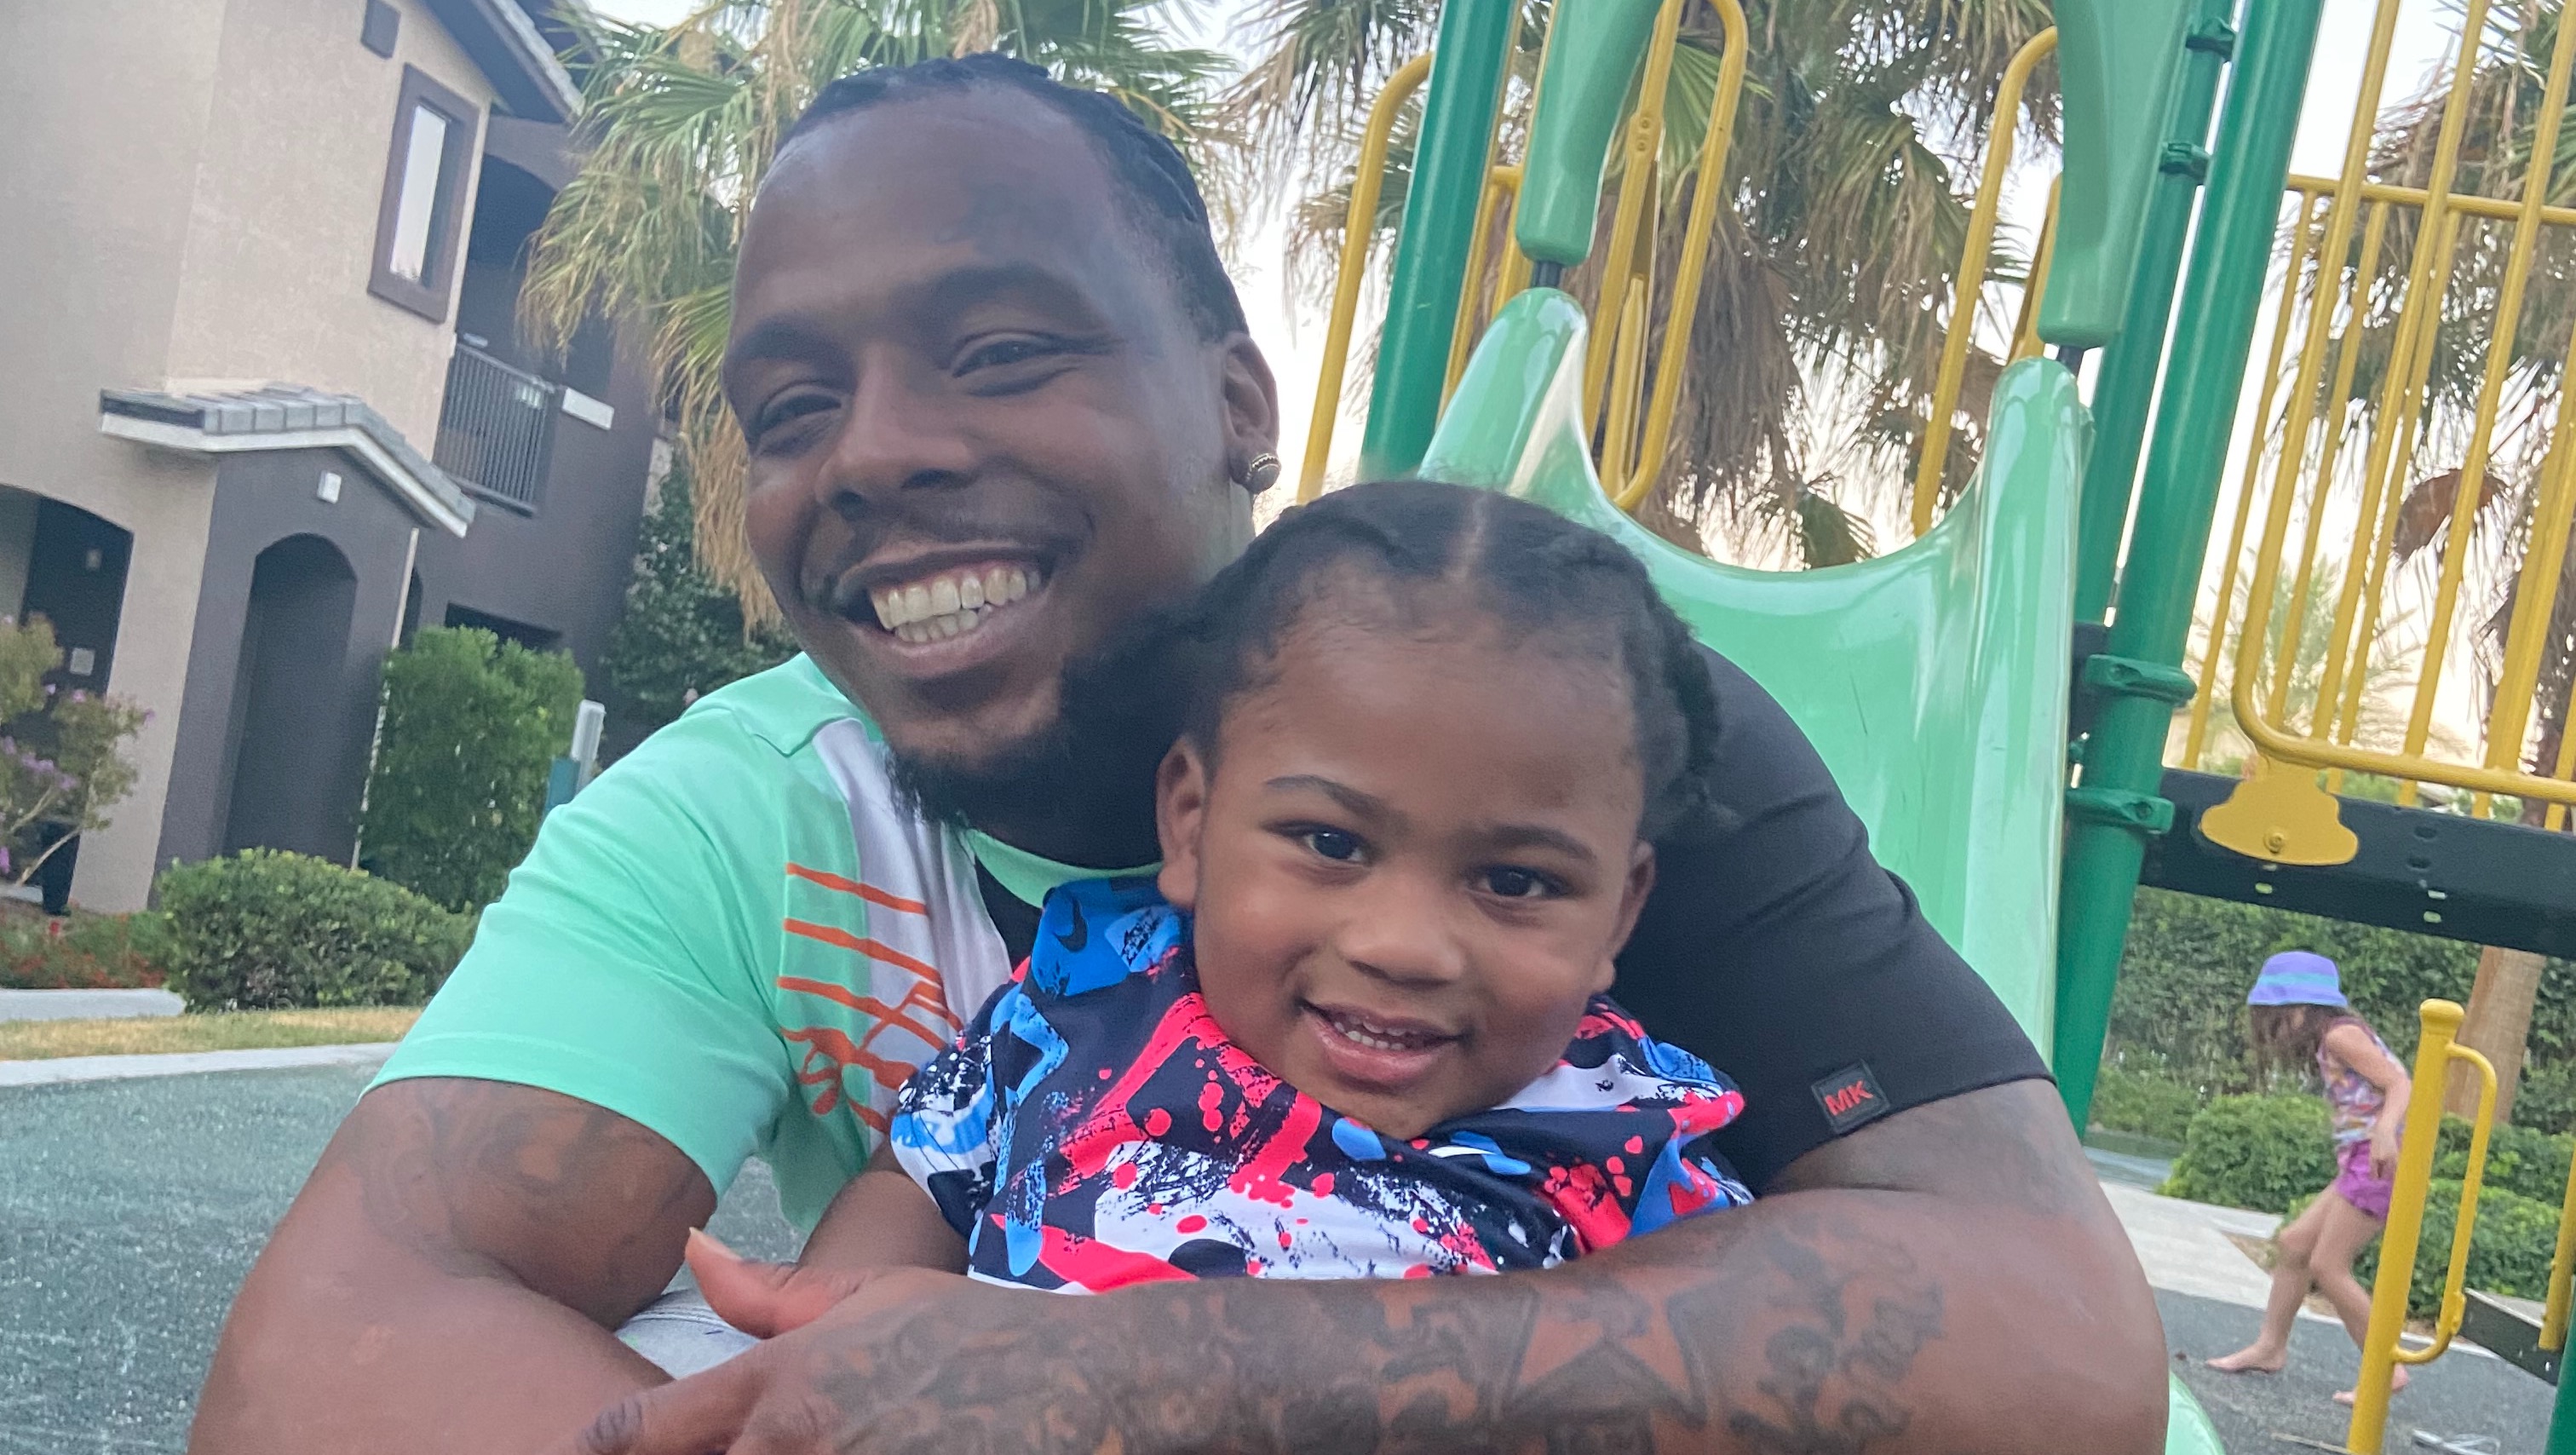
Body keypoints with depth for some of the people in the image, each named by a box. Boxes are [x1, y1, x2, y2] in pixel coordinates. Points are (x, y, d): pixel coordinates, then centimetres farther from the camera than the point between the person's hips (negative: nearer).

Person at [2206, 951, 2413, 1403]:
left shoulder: (2340, 1035, -9)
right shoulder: (2331, 1043, 18)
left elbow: (2401, 1083, -19)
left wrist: (2385, 1132, -36)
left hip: (2376, 1159, -10)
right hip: (2358, 1163, 10)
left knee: (2327, 1265, -7)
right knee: (2294, 1242, 12)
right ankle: (2270, 1347, 19)